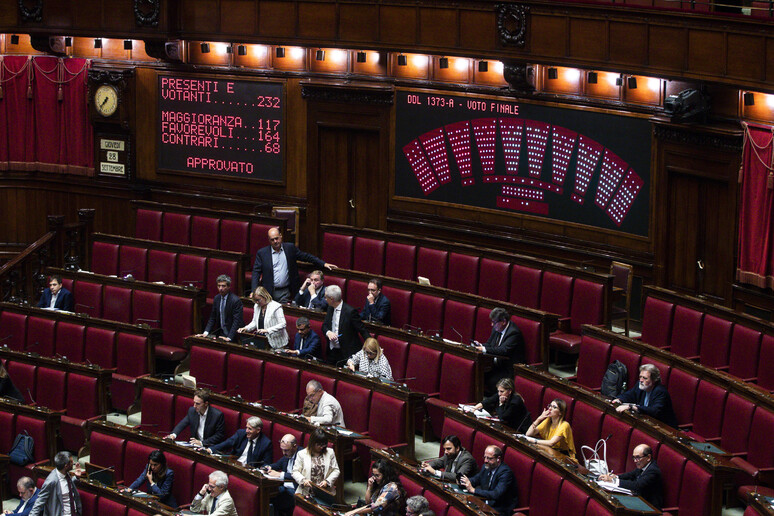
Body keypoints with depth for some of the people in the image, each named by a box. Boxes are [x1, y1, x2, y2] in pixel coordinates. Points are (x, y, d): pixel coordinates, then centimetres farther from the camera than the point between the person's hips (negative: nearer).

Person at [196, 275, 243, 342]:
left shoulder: (236, 300, -14)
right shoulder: (217, 298, 7)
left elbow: (237, 321, -18)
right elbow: (212, 318, 12)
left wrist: (229, 338, -27)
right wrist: (206, 332, -2)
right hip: (220, 333, 6)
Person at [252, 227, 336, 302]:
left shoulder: (290, 248, 6)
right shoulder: (262, 253, 2)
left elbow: (306, 257, 10)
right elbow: (256, 272, 0)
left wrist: (324, 264, 2)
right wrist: (254, 291, -10)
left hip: (284, 292, 1)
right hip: (268, 292, -1)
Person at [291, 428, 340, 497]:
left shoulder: (330, 453, 12)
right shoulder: (302, 454, 8)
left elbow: (335, 471, 11)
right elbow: (295, 472, 7)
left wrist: (327, 481, -6)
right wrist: (303, 480, -13)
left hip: (325, 491, 0)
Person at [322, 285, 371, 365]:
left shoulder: (350, 312, -17)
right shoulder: (330, 309, 6)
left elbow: (363, 331, -14)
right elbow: (325, 325, 12)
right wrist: (328, 333, -13)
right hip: (332, 352, 7)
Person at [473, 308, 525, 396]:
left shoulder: (514, 332, -19)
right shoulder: (496, 329, 10)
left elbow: (504, 350, -30)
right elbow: (489, 344, 19)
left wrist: (484, 349, -32)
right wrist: (480, 345, -5)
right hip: (497, 365, 9)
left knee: (490, 380, -30)